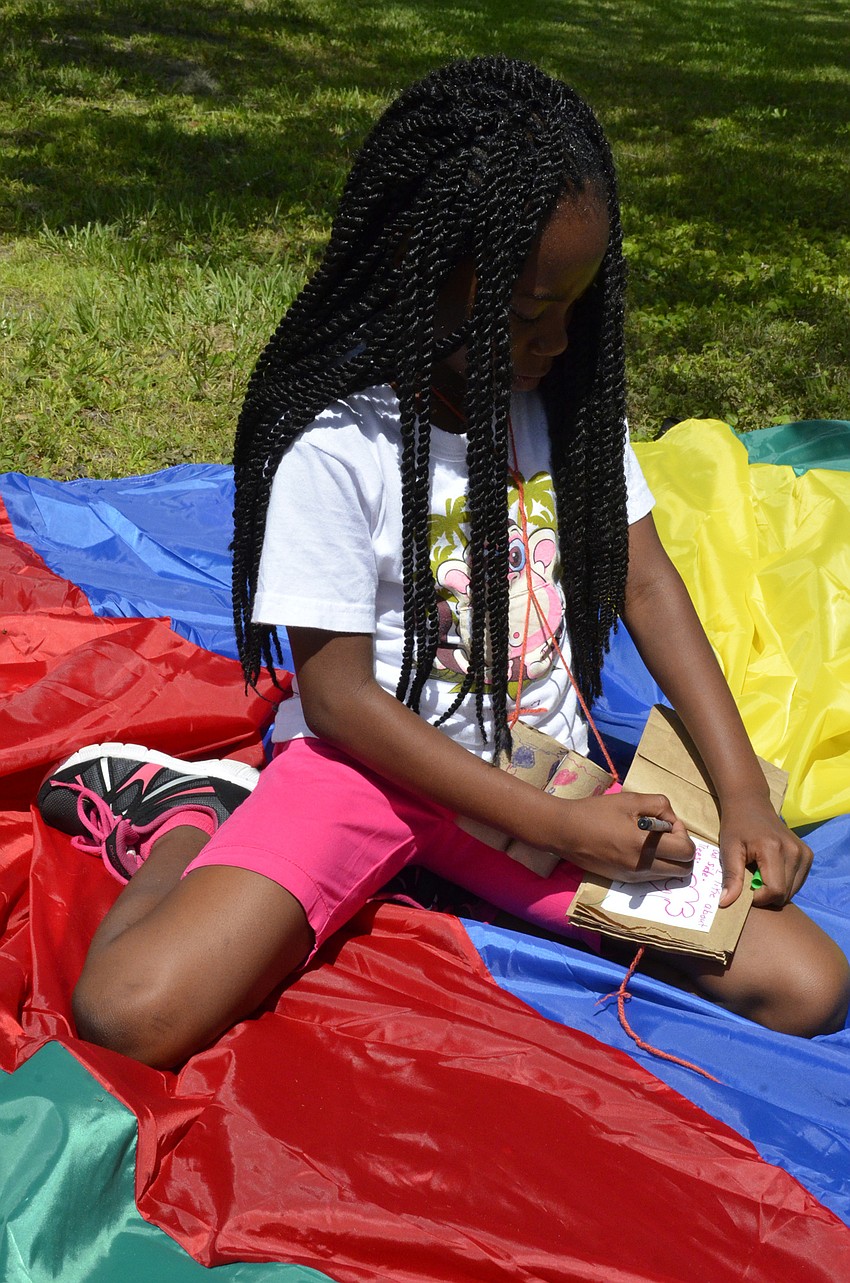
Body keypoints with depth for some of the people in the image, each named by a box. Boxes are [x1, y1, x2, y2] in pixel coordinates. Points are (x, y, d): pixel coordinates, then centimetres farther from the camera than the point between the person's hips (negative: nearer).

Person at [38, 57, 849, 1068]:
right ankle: (185, 821, 9)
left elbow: (644, 583, 2)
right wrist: (555, 827, -18)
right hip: (374, 758, -5)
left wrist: (743, 793, -7)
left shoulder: (570, 393, -2)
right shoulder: (335, 441, -18)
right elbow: (340, 697, -15)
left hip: (543, 768, 6)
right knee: (134, 1009, -27)